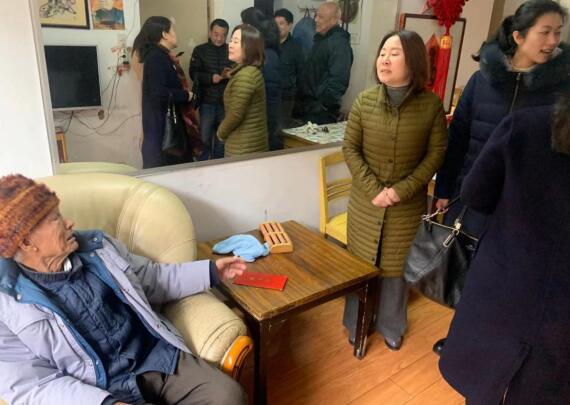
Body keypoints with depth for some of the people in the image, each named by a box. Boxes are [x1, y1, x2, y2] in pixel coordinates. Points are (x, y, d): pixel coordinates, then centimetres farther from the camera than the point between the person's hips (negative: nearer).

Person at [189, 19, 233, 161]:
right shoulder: (200, 50, 2)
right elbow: (194, 73, -4)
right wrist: (210, 78, -18)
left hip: (226, 102, 1)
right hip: (207, 102, -1)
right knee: (204, 139, 2)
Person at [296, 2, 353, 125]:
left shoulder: (339, 43, -14)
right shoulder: (320, 39, 16)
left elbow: (338, 80, -24)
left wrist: (323, 105, -23)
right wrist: (301, 102, 16)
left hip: (321, 112, -9)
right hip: (307, 107, 9)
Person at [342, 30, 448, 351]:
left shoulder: (431, 104, -9)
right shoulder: (365, 100, -5)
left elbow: (437, 153, -6)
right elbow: (350, 148, -4)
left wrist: (402, 190, -16)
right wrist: (373, 189, -14)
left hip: (408, 206, -1)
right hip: (365, 202, 1)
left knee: (397, 267, 14)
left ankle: (391, 325, 38)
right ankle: (357, 324, 36)